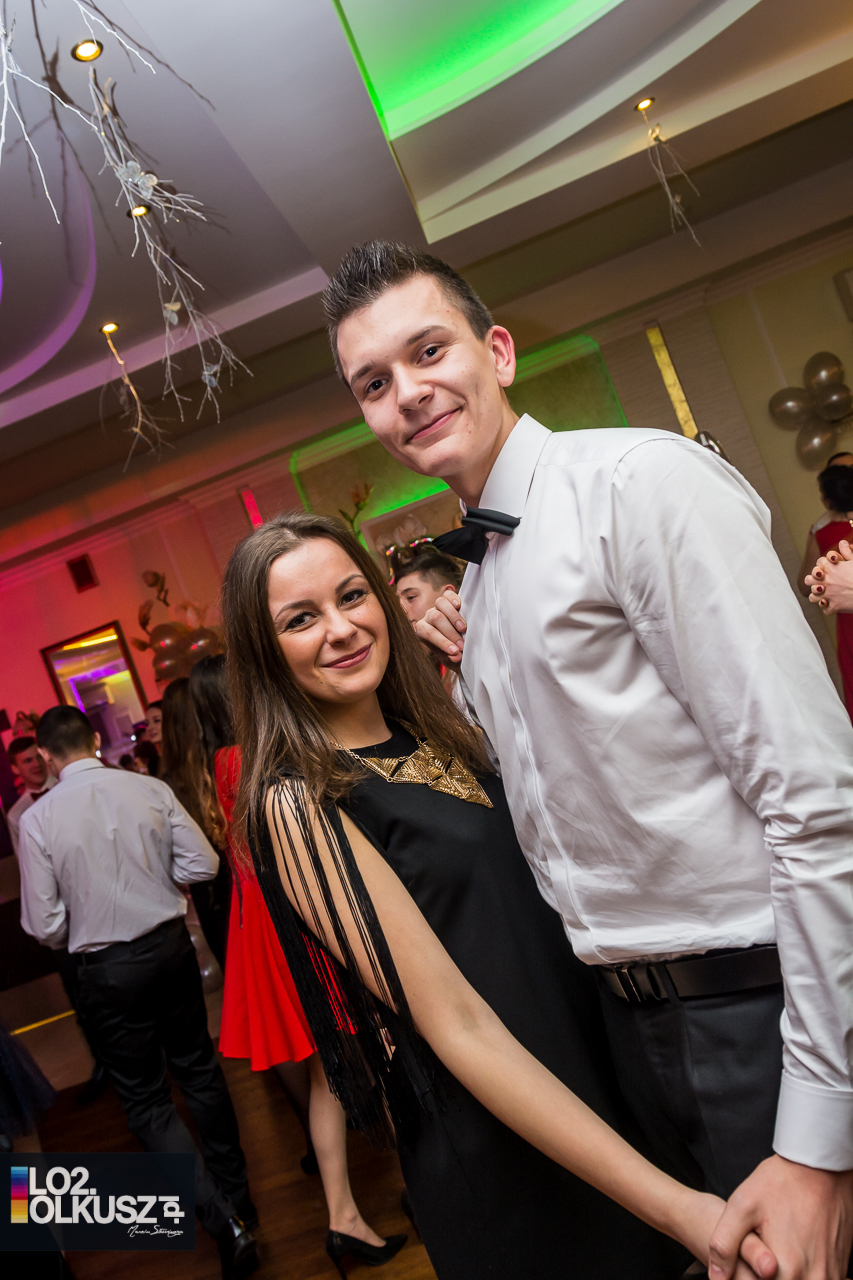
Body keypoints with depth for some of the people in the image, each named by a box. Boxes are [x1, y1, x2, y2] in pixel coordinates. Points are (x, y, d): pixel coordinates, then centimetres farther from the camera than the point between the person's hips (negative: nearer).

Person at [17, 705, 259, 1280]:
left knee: (146, 1099, 12)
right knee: (198, 1067, 21)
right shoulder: (151, 789, -9)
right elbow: (203, 864, -5)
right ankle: (236, 1192, 36)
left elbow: (45, 925, -9)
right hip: (170, 942, 3)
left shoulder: (38, 819, -14)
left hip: (107, 968, -3)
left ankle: (224, 1221, 6)